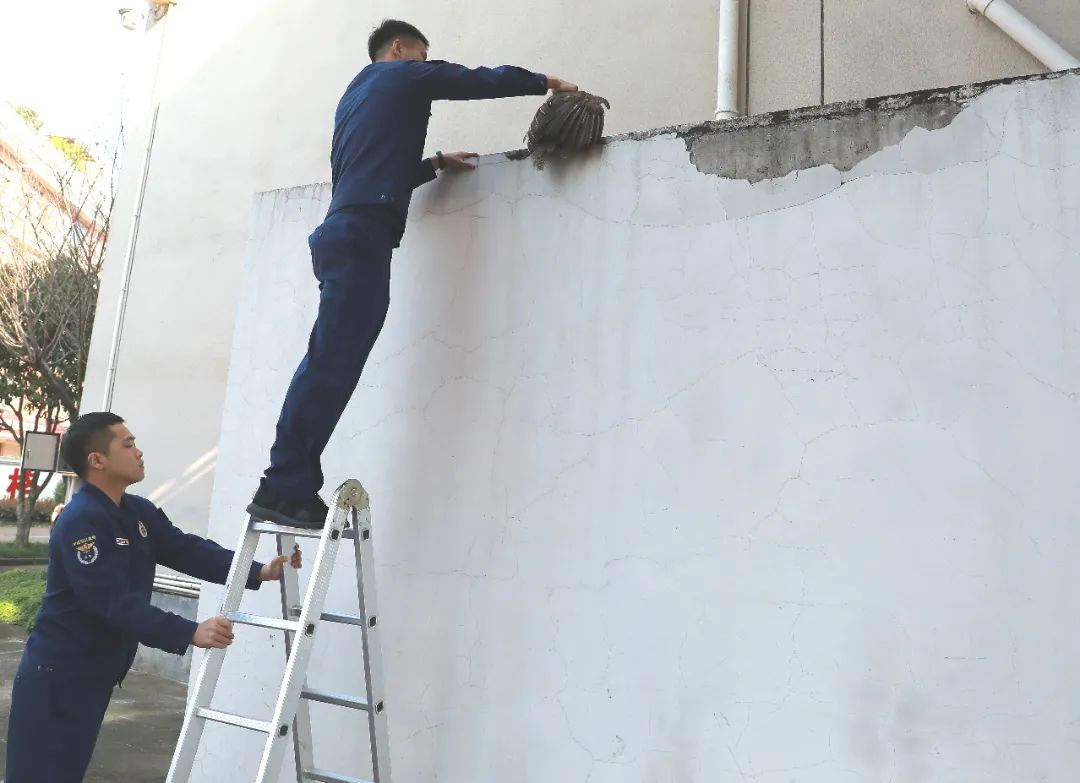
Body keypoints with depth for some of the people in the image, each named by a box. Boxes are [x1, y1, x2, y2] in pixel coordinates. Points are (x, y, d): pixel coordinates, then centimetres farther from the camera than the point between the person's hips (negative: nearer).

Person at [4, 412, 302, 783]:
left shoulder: (140, 512, 6)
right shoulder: (81, 521, -22)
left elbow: (187, 550, -1)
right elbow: (113, 601, -30)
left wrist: (259, 571, -14)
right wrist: (190, 633, -38)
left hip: (95, 676, 9)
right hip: (57, 677, -9)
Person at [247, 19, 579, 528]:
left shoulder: (356, 94, 33)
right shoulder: (401, 75, 10)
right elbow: (485, 80, 9)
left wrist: (436, 164, 34)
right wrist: (547, 83, 22)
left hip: (344, 234, 9)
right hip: (361, 235, -9)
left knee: (331, 367, 3)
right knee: (330, 365, -14)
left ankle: (289, 487, 1)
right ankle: (285, 488, -16)